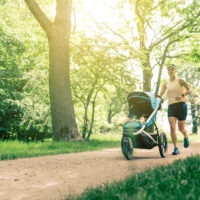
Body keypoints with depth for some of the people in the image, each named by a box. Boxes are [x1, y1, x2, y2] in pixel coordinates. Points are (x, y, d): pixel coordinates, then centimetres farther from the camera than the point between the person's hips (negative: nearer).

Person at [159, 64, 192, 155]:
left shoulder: (180, 81, 3)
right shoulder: (166, 84, 14)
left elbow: (189, 90, -8)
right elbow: (160, 94, 7)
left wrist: (182, 95, -26)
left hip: (181, 105, -2)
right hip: (171, 107, 3)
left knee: (181, 128, 3)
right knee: (172, 127, -15)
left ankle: (186, 137, 38)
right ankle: (176, 148, -14)